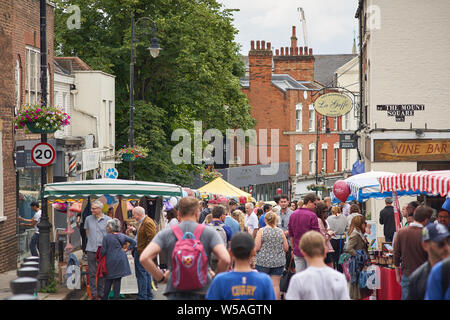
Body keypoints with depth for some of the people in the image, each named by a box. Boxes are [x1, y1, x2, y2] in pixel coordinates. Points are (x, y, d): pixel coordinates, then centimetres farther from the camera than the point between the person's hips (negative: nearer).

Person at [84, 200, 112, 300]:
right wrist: (91, 242, 11)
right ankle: (94, 294, 7)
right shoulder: (88, 219, 7)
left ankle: (101, 294, 12)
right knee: (92, 273, 2)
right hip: (91, 250, 2)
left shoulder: (108, 220, 0)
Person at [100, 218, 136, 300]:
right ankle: (116, 297, 5)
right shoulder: (122, 236, 3)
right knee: (118, 280, 4)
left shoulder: (106, 237, -9)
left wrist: (100, 257, 9)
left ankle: (105, 297, 15)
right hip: (121, 261, 3)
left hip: (110, 261, -3)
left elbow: (103, 251, -9)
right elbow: (133, 242, 8)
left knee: (108, 281, 9)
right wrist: (126, 249, 10)